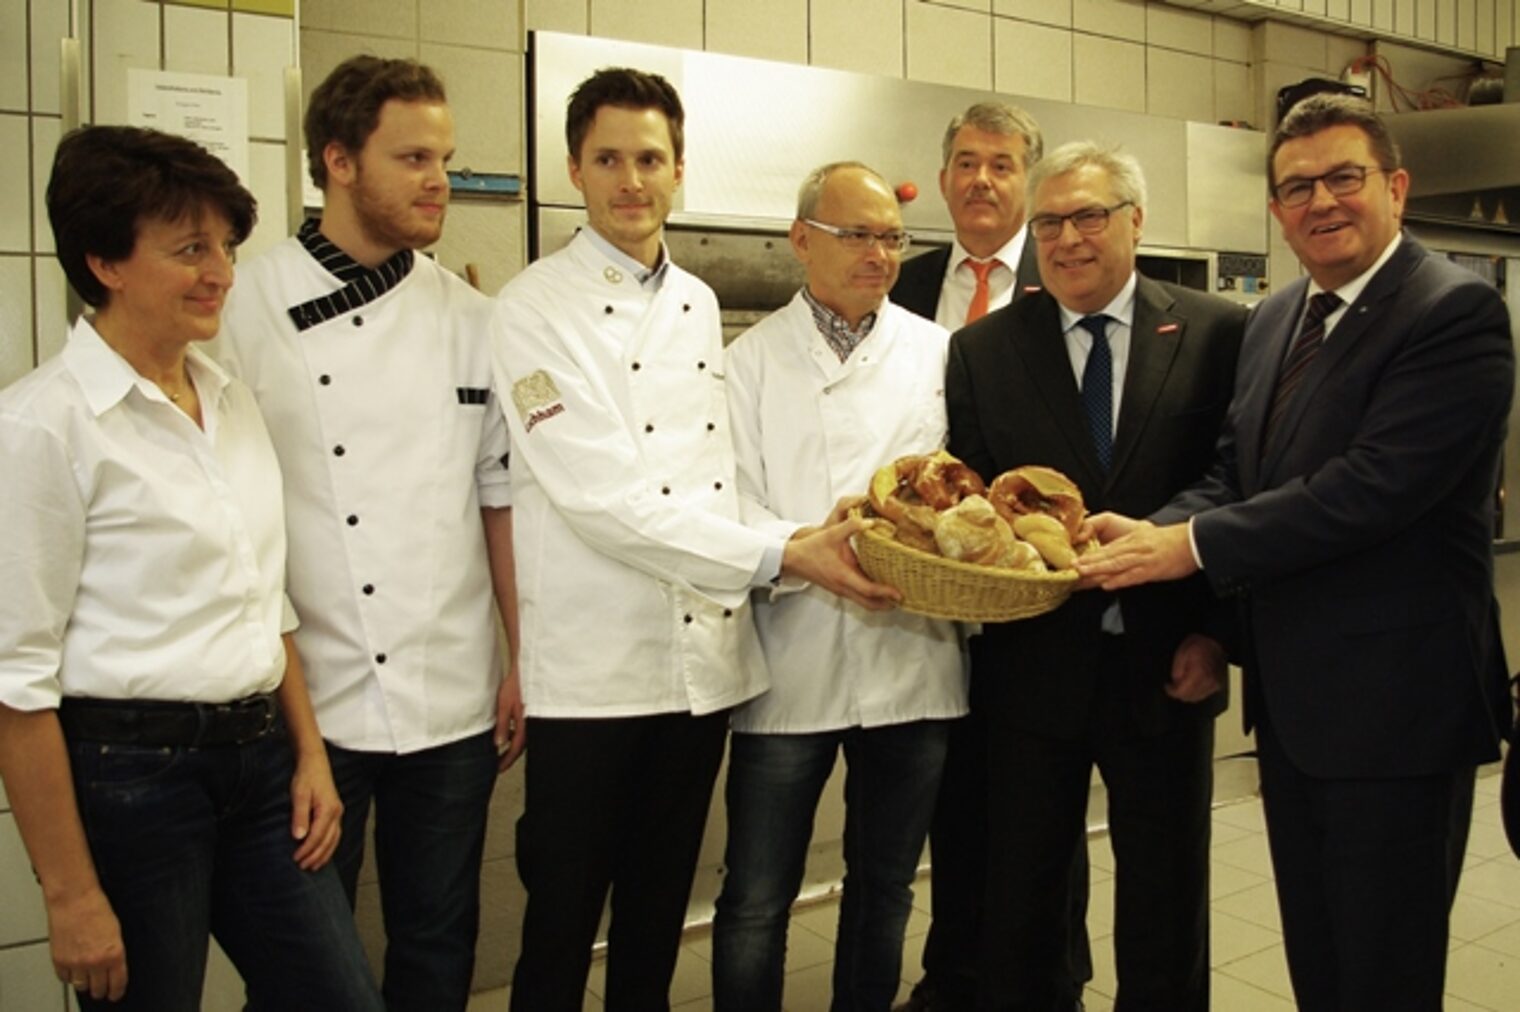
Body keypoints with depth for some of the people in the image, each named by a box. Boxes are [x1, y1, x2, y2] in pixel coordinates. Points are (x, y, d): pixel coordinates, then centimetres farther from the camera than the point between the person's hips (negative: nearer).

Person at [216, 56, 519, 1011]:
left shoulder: (472, 320, 5)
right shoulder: (247, 309, -4)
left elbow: (502, 499, 7)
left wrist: (526, 664, 4)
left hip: (452, 704, 3)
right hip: (304, 702, -2)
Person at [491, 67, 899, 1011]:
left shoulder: (699, 303, 11)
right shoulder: (533, 310, -9)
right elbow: (604, 498, -18)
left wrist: (812, 534, -1)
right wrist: (780, 556, -20)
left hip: (706, 654, 6)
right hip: (593, 666, -5)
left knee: (660, 907, 19)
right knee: (564, 917, 8)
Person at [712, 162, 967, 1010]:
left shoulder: (937, 351, 7)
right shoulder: (754, 359, 2)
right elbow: (732, 509, -5)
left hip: (913, 661, 2)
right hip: (791, 663, -2)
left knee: (885, 885, 18)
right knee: (757, 901, 6)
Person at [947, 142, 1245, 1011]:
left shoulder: (1217, 333, -2)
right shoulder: (982, 350, 2)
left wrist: (1215, 630, -8)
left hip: (1169, 669, 0)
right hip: (1033, 669, 1)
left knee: (1166, 918, 16)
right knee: (1020, 911, 15)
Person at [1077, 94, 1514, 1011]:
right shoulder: (1276, 320, 11)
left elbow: (1371, 487, -25)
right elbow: (1234, 475, 9)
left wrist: (1193, 546, -22)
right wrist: (1147, 534, -11)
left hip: (1393, 704, -8)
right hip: (1291, 702, 8)